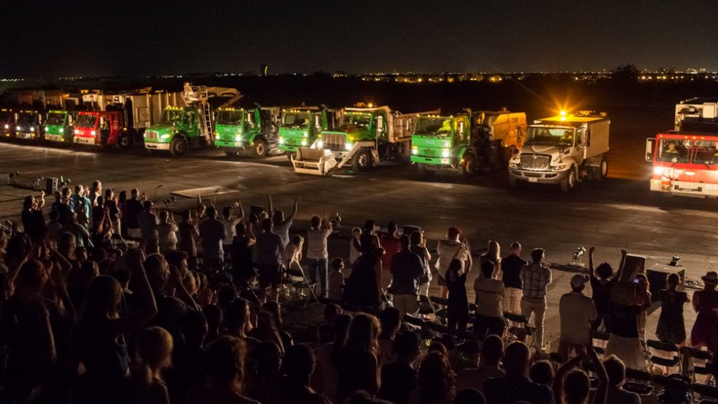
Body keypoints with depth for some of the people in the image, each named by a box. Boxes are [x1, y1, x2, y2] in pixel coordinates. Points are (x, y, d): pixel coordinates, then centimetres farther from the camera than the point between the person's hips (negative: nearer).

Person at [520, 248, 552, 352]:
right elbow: (549, 282, 1)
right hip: (540, 301, -1)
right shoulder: (546, 271, -19)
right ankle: (539, 347, 28)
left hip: (526, 299, 1)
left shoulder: (524, 268, -14)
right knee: (539, 324, 18)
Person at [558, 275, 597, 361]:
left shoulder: (563, 298, -14)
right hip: (582, 338, -2)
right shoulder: (587, 301, -22)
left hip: (565, 336, 3)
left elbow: (561, 316, -1)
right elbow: (592, 320, -10)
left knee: (564, 362, 18)